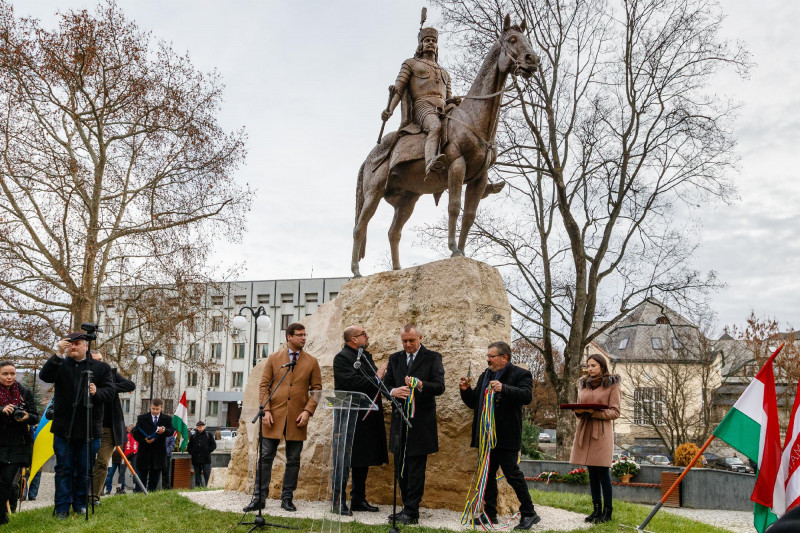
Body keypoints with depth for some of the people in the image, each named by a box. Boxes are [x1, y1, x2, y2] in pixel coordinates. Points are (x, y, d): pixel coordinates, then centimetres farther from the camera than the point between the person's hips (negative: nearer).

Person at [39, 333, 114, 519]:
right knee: (64, 469, 4)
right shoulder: (60, 365, 8)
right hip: (63, 428, 0)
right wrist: (58, 355, -20)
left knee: (85, 470, 7)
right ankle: (62, 508, 12)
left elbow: (109, 391, -2)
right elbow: (45, 376, -11)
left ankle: (80, 504, 20)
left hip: (90, 429, 0)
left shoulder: (101, 367, 7)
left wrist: (97, 393, -23)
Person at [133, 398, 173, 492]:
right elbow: (135, 433, 1)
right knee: (142, 475, 4)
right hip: (144, 451, -1)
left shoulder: (167, 419, 6)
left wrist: (164, 431, -29)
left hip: (158, 452, 1)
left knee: (155, 476, 7)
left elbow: (171, 431, -7)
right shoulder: (142, 418, 5)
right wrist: (144, 439, -16)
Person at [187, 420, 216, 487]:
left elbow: (214, 445, 6)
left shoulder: (209, 435, 7)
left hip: (206, 459, -2)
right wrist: (192, 452, 1)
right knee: (197, 475, 6)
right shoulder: (193, 436, 13)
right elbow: (189, 447, 17)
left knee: (207, 475, -8)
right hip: (196, 460, 3)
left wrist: (207, 451, -4)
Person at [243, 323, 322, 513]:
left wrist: (308, 411, -8)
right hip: (274, 416, 0)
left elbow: (316, 388, 5)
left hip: (297, 419, 1)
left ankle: (287, 498, 16)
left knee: (293, 460, 6)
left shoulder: (312, 362, 6)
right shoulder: (273, 358, 6)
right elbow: (264, 385, 5)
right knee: (266, 457, 1)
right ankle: (260, 498, 9)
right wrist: (266, 410, -7)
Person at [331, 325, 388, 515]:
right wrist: (376, 378, -15)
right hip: (350, 417, -9)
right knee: (345, 459, -4)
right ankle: (338, 501, 3)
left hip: (367, 417, 9)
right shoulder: (342, 358, -10)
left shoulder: (366, 356, 17)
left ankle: (358, 500, 22)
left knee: (363, 460, 13)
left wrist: (381, 376, -2)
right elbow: (352, 382, -22)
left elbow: (378, 380, 19)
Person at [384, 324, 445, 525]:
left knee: (416, 467, -4)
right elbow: (386, 384, 11)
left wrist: (421, 385, -28)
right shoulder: (395, 358, 13)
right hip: (400, 420, 5)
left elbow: (440, 387, -9)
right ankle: (408, 507, 20)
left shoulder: (433, 358, -1)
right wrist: (393, 391, -13)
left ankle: (412, 512, -1)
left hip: (421, 420, -5)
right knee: (401, 466, 10)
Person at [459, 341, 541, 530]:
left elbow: (526, 396, -22)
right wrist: (465, 390, 1)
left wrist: (503, 388, -35)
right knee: (487, 474, 12)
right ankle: (490, 513, 22)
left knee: (512, 473, -4)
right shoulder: (484, 376, 17)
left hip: (506, 436, -7)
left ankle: (529, 513, 9)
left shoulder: (519, 374, -5)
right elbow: (474, 403, 21)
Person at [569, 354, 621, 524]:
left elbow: (615, 412, -5)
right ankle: (596, 509, 14)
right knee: (592, 472, 8)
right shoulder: (583, 384, 15)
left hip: (602, 432, -5)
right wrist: (578, 412, -2)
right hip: (585, 430, 5)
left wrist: (594, 412, -17)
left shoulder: (611, 385, -1)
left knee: (603, 471, -5)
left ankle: (607, 511, 3)